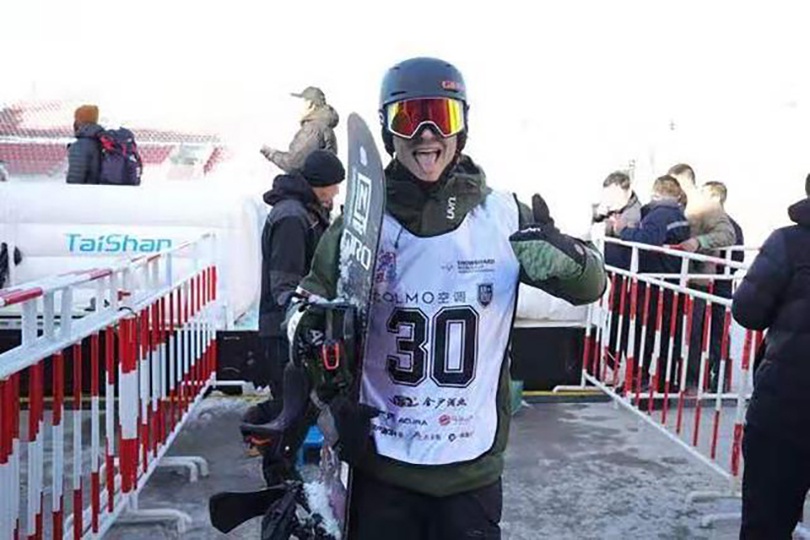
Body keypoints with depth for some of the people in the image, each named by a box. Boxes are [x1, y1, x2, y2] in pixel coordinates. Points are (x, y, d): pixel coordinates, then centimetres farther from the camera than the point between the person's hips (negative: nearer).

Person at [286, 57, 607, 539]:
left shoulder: (505, 216, -5)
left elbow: (590, 285, -1)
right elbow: (314, 300, 4)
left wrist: (563, 255, -23)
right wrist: (307, 325, -17)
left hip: (473, 467, 0)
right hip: (381, 465, 0)